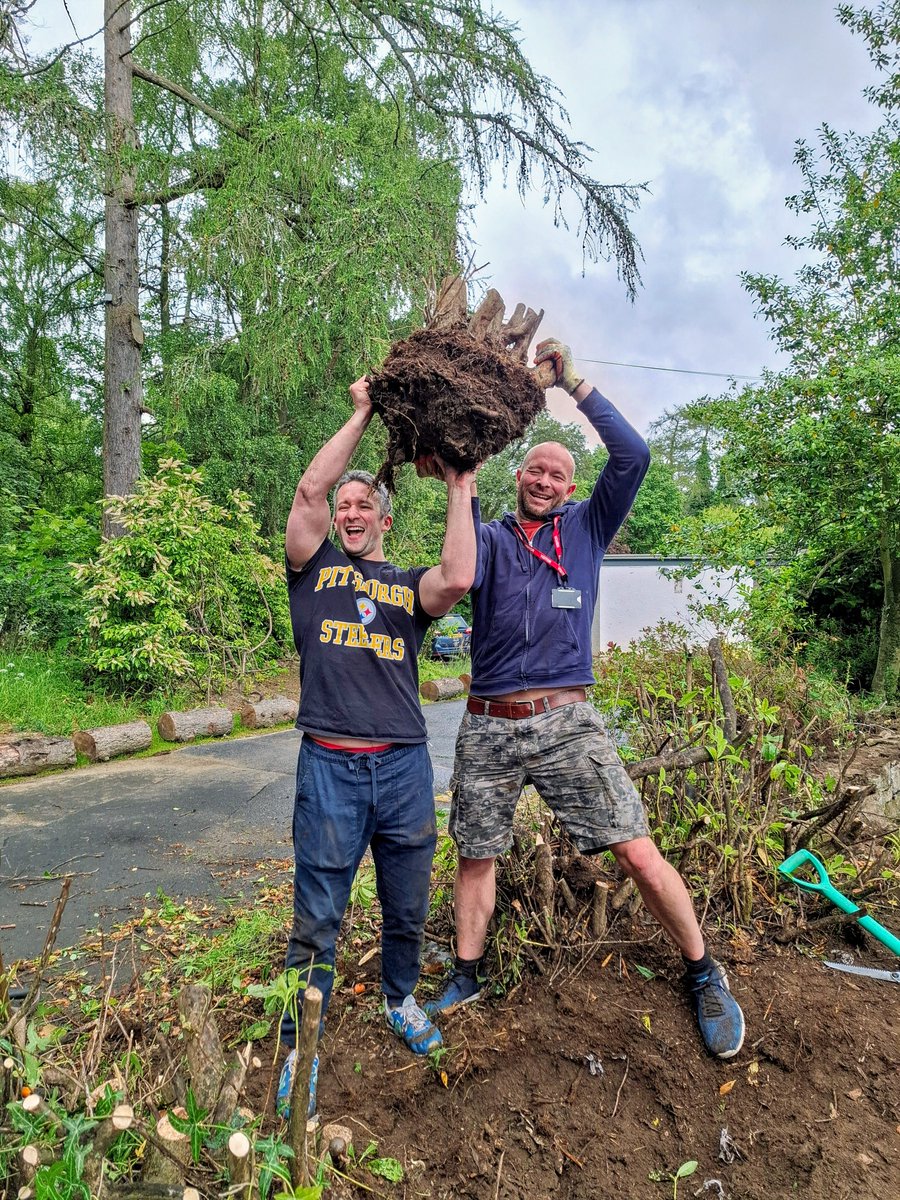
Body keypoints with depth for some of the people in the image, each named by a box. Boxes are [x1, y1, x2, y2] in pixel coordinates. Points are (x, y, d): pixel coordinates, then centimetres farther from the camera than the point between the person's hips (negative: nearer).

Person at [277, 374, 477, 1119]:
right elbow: (309, 489, -8)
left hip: (404, 768, 2)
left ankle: (400, 999, 43)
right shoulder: (314, 569, 8)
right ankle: (299, 1046, 25)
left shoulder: (409, 584, 9)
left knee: (407, 909, 17)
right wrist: (363, 415, -1)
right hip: (329, 767, -2)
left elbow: (459, 580, -14)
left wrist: (460, 488, -7)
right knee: (317, 920, 6)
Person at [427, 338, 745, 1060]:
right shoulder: (493, 539, 9)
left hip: (566, 722, -1)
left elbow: (633, 455, -4)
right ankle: (466, 976, 33)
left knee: (638, 852, -6)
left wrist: (574, 382, -5)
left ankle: (704, 975, 16)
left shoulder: (587, 529, 9)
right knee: (476, 857, 12)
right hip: (488, 727, 2)